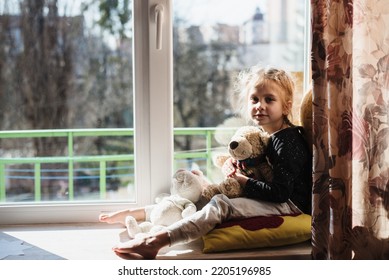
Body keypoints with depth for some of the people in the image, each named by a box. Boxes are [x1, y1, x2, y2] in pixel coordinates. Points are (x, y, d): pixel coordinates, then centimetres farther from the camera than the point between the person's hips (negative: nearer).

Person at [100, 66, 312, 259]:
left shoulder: (286, 142, -18)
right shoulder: (264, 136, 9)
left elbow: (280, 192, -24)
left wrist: (242, 180, -15)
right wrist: (231, 163, 1)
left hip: (289, 203, -10)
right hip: (271, 200, 10)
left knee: (220, 204, -30)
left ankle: (156, 241, -39)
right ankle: (134, 214, 8)